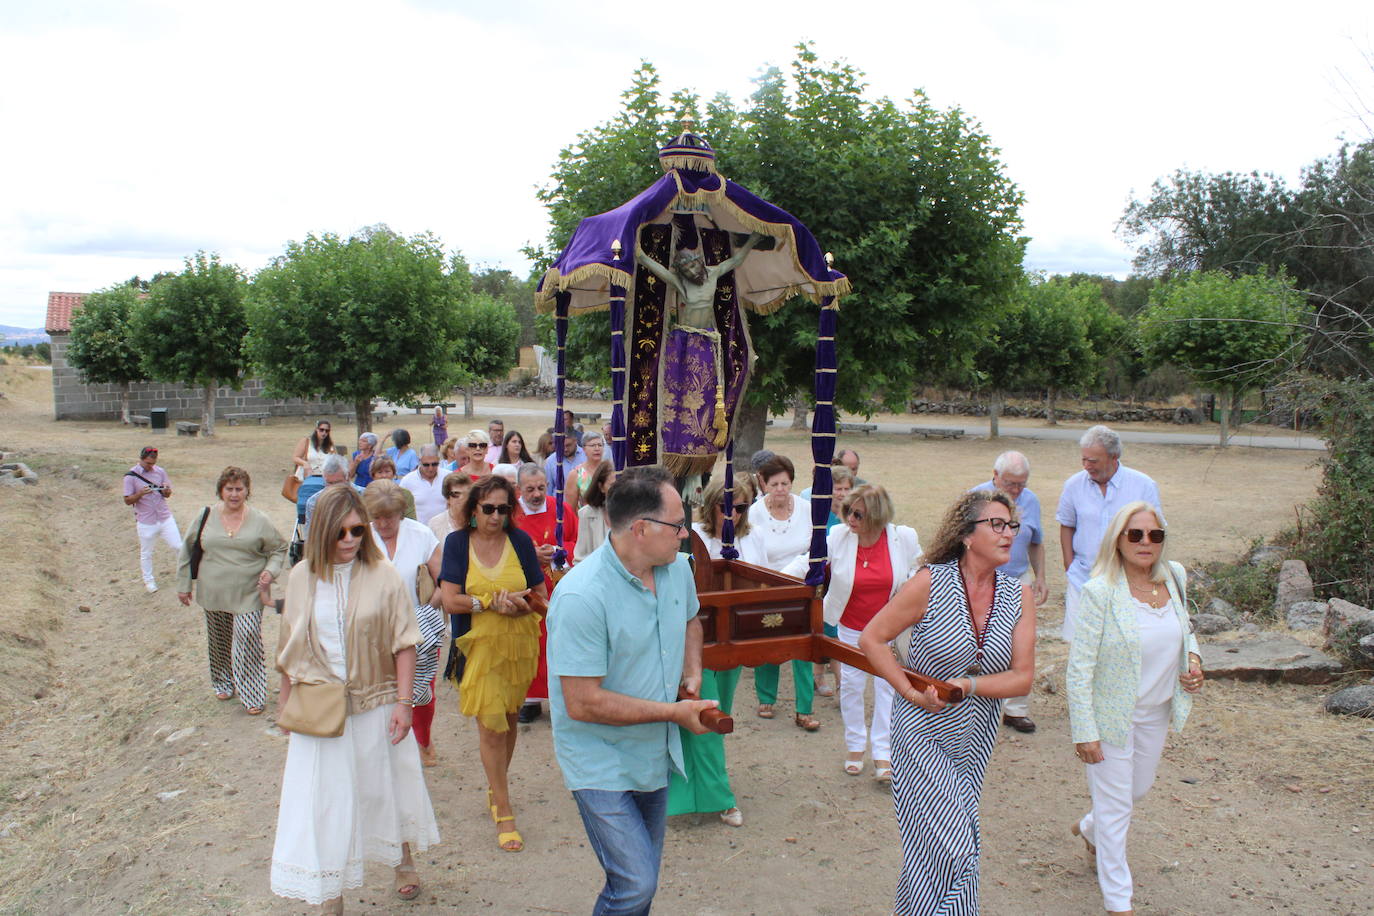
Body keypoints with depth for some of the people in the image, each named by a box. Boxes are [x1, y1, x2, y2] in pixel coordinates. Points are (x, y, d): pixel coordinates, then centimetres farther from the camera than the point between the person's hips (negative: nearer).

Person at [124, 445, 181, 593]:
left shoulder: (160, 471, 1)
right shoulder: (131, 476, -9)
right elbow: (127, 501, -7)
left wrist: (167, 490, -15)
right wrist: (141, 493, -26)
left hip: (165, 518, 2)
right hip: (146, 522, -2)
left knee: (177, 546, 3)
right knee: (146, 553, 13)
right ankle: (148, 580, 30)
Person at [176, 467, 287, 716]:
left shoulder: (259, 521, -3)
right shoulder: (205, 517, 0)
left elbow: (279, 549, 8)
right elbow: (188, 550, 10)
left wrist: (271, 570, -11)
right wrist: (183, 585, 10)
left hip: (248, 595, -3)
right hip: (214, 595, 3)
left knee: (248, 642, -11)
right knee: (219, 642, 15)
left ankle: (252, 695, 0)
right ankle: (223, 683, 38)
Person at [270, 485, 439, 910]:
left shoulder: (383, 576, -9)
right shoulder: (302, 578, -2)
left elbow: (404, 645, -7)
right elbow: (290, 651, 6)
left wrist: (403, 703, -11)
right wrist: (287, 707, 10)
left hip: (375, 705, -1)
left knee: (387, 787, 16)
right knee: (325, 798, 7)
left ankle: (404, 862, 42)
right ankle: (331, 897, 23)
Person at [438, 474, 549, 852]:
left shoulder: (520, 540, 1)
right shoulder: (458, 542, -2)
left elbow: (541, 594, 4)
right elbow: (451, 600, -9)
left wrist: (519, 603, -16)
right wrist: (492, 602, -18)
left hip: (520, 642, 2)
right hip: (479, 644, -2)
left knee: (508, 718, 14)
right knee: (491, 725, -3)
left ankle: (495, 788, 38)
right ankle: (504, 814, 7)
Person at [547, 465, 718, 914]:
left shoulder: (677, 568, -4)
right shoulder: (581, 595, -28)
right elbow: (582, 703, -28)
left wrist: (693, 671, 0)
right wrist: (674, 712, -22)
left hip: (655, 756, 7)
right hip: (602, 765, -7)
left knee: (642, 877, 19)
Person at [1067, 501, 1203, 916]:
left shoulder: (1175, 577, -4)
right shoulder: (1099, 592, -22)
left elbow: (1184, 630, 16)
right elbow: (1079, 668, -20)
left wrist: (1193, 658, -5)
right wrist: (1085, 732, -19)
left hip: (1156, 712, 7)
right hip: (1111, 716, -6)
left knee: (1138, 789, 25)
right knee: (1115, 806, 5)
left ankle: (1089, 829, 56)